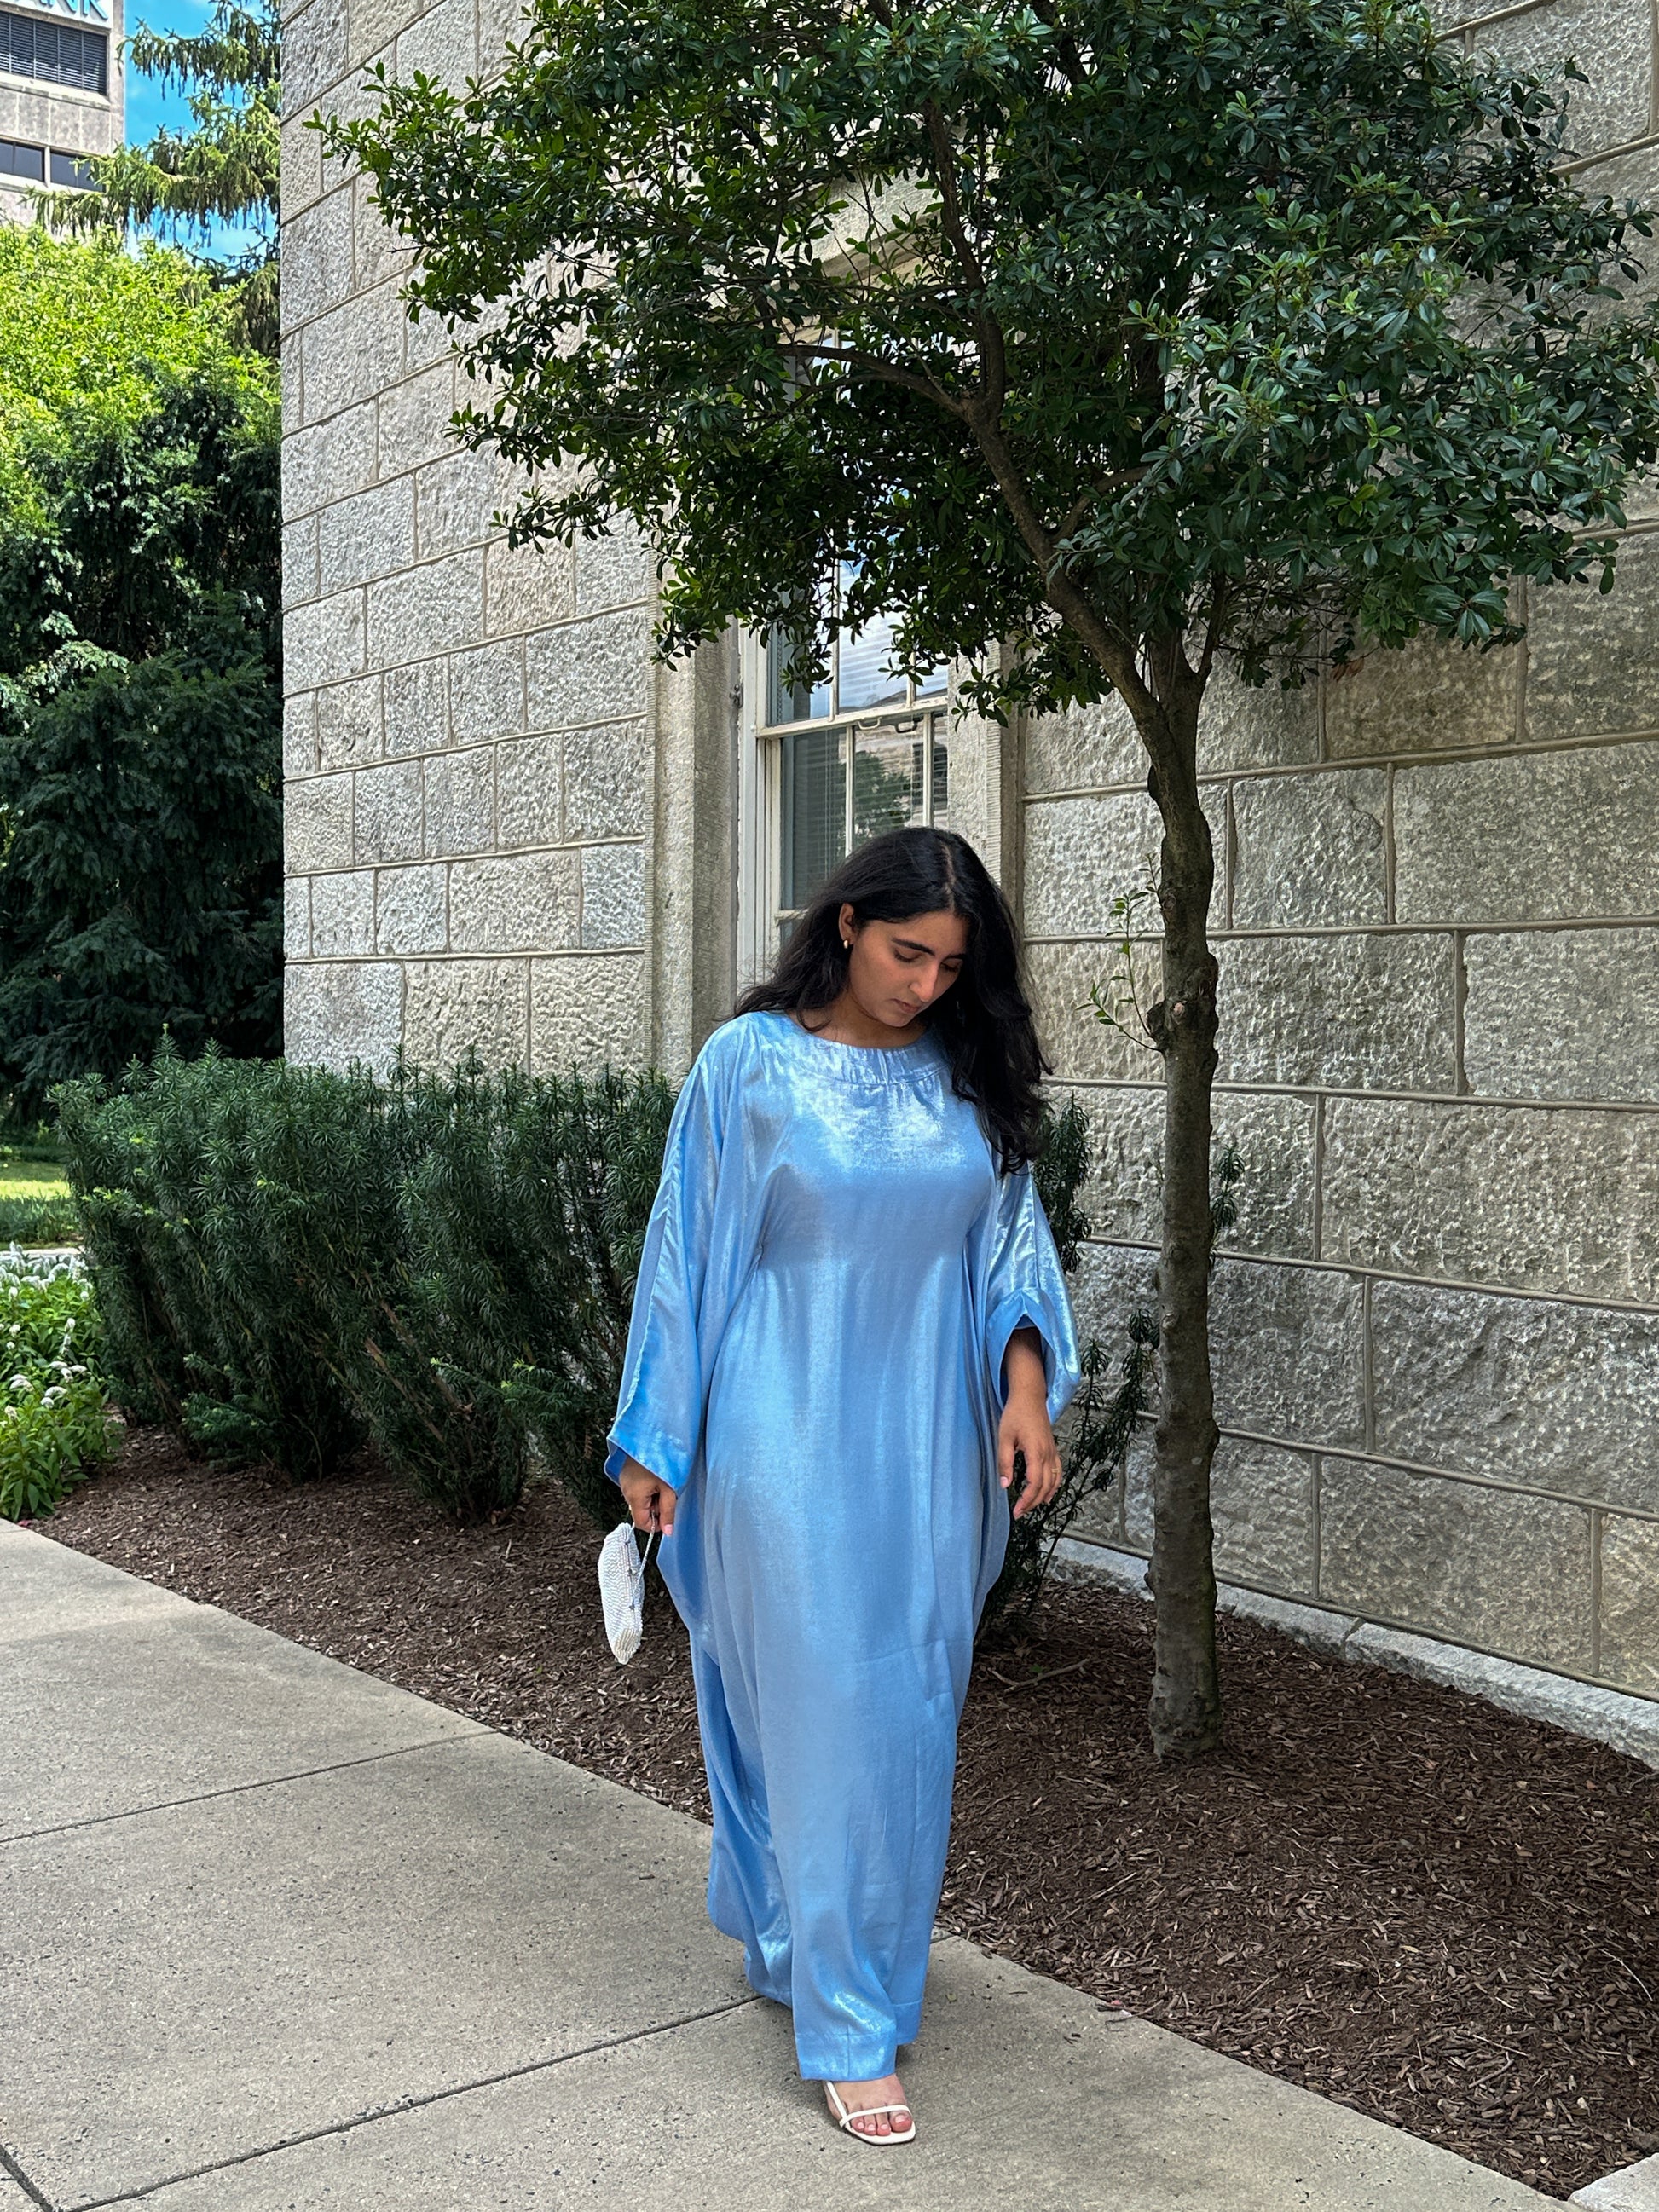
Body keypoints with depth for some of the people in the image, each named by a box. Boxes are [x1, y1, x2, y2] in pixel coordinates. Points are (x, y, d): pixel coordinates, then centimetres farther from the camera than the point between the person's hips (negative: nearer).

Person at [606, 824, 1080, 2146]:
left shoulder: (969, 1078, 4)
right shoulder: (749, 1066, -6)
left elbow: (1013, 1239, 8)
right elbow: (688, 1247, -2)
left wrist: (1026, 1382, -8)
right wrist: (652, 1442, -1)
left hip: (927, 1443, 4)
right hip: (790, 1437, -4)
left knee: (913, 1717, 12)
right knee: (823, 1715, -2)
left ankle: (810, 1948, 33)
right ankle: (847, 2028, 9)